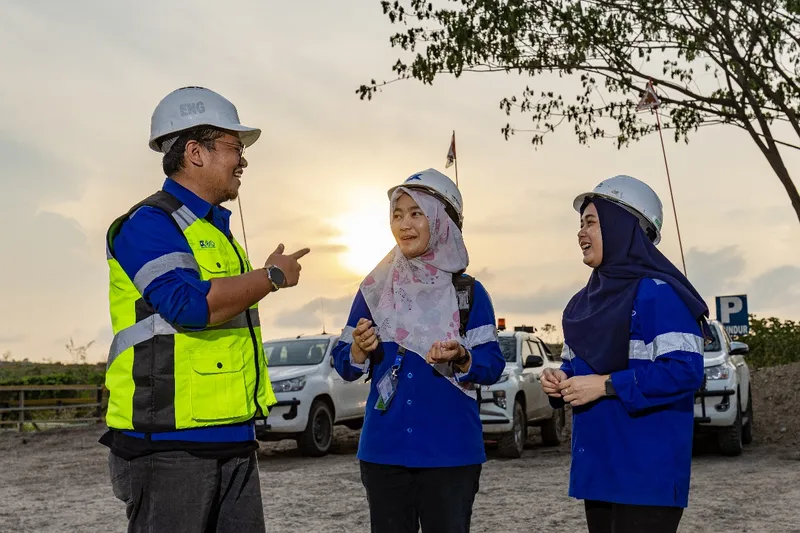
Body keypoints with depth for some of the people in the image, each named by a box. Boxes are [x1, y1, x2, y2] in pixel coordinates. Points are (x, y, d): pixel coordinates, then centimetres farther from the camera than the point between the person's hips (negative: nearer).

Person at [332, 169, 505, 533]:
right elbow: (345, 367, 7)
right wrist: (360, 348, -14)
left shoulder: (469, 292, 1)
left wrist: (460, 357, -20)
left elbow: (493, 366, -1)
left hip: (450, 451, -1)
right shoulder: (374, 291, 6)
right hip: (384, 450, 2)